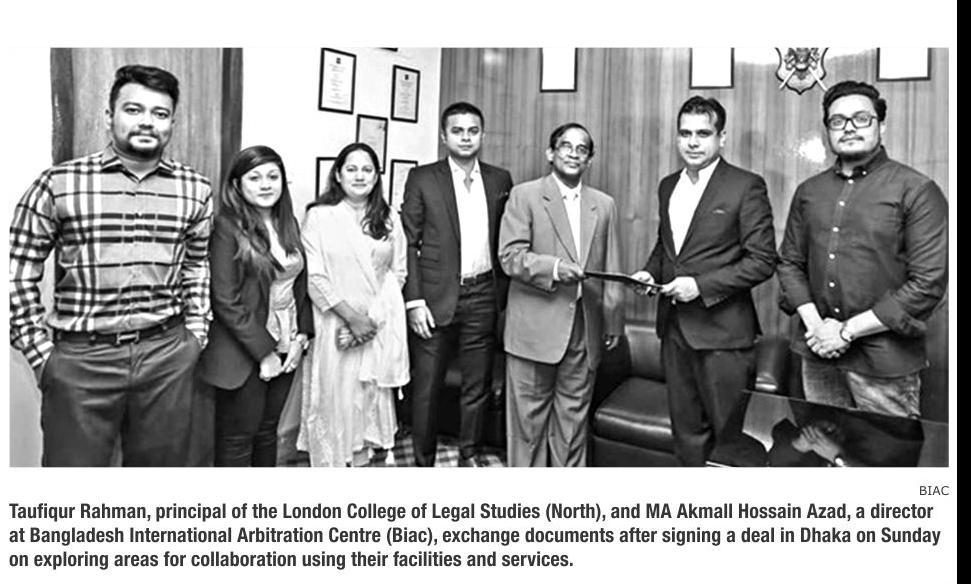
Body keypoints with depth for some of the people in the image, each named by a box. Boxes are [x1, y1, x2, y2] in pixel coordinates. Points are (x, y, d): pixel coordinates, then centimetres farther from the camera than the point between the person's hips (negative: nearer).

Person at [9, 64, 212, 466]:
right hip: (80, 358, -2)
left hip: (168, 356, 2)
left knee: (163, 464, 15)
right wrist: (41, 352, -2)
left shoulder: (195, 189, 4)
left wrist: (195, 334, 8)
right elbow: (18, 273, 1)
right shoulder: (58, 183, -3)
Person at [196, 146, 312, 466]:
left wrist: (301, 336, -1)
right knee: (238, 438, 5)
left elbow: (301, 285, 11)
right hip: (243, 353, -5)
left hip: (285, 346, 6)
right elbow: (225, 301, -15)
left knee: (268, 430, 15)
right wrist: (263, 352, -15)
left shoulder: (288, 224, 8)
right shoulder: (227, 227, -11)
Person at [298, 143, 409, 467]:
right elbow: (314, 276, -8)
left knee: (373, 396, 9)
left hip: (380, 326, 3)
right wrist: (352, 317, -13)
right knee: (335, 397, 2)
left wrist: (373, 316, -6)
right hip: (336, 325, -3)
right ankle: (331, 462, 18)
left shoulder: (389, 218, 8)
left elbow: (398, 271, 6)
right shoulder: (319, 216, -2)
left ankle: (364, 457, 24)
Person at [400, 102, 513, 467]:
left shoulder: (500, 180, 8)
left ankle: (469, 456, 29)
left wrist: (502, 293, 4)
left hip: (482, 298, 3)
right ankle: (424, 461, 21)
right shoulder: (422, 179, -1)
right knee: (426, 388, 5)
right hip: (435, 298, -2)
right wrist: (414, 301, -9)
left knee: (477, 385, 11)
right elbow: (408, 243, -3)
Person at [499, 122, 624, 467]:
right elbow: (510, 256, -9)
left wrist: (613, 322, 12)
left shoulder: (604, 205, 13)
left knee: (573, 415, 11)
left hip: (585, 327, 4)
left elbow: (611, 270, 13)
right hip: (535, 326, -3)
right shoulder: (524, 195, 1)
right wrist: (553, 268, -23)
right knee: (529, 415, 4)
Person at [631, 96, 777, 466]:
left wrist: (701, 285, -18)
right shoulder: (668, 186, 12)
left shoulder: (746, 186, -8)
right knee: (686, 432, 15)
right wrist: (651, 271, 4)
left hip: (722, 330, -6)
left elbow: (762, 260, -11)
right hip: (674, 327, 6)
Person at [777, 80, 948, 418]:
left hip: (883, 360, -4)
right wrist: (814, 324, -6)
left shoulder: (917, 191, -5)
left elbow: (928, 283, -11)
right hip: (818, 352, 4)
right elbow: (790, 261, 11)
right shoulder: (808, 192, 10)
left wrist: (848, 331, -13)